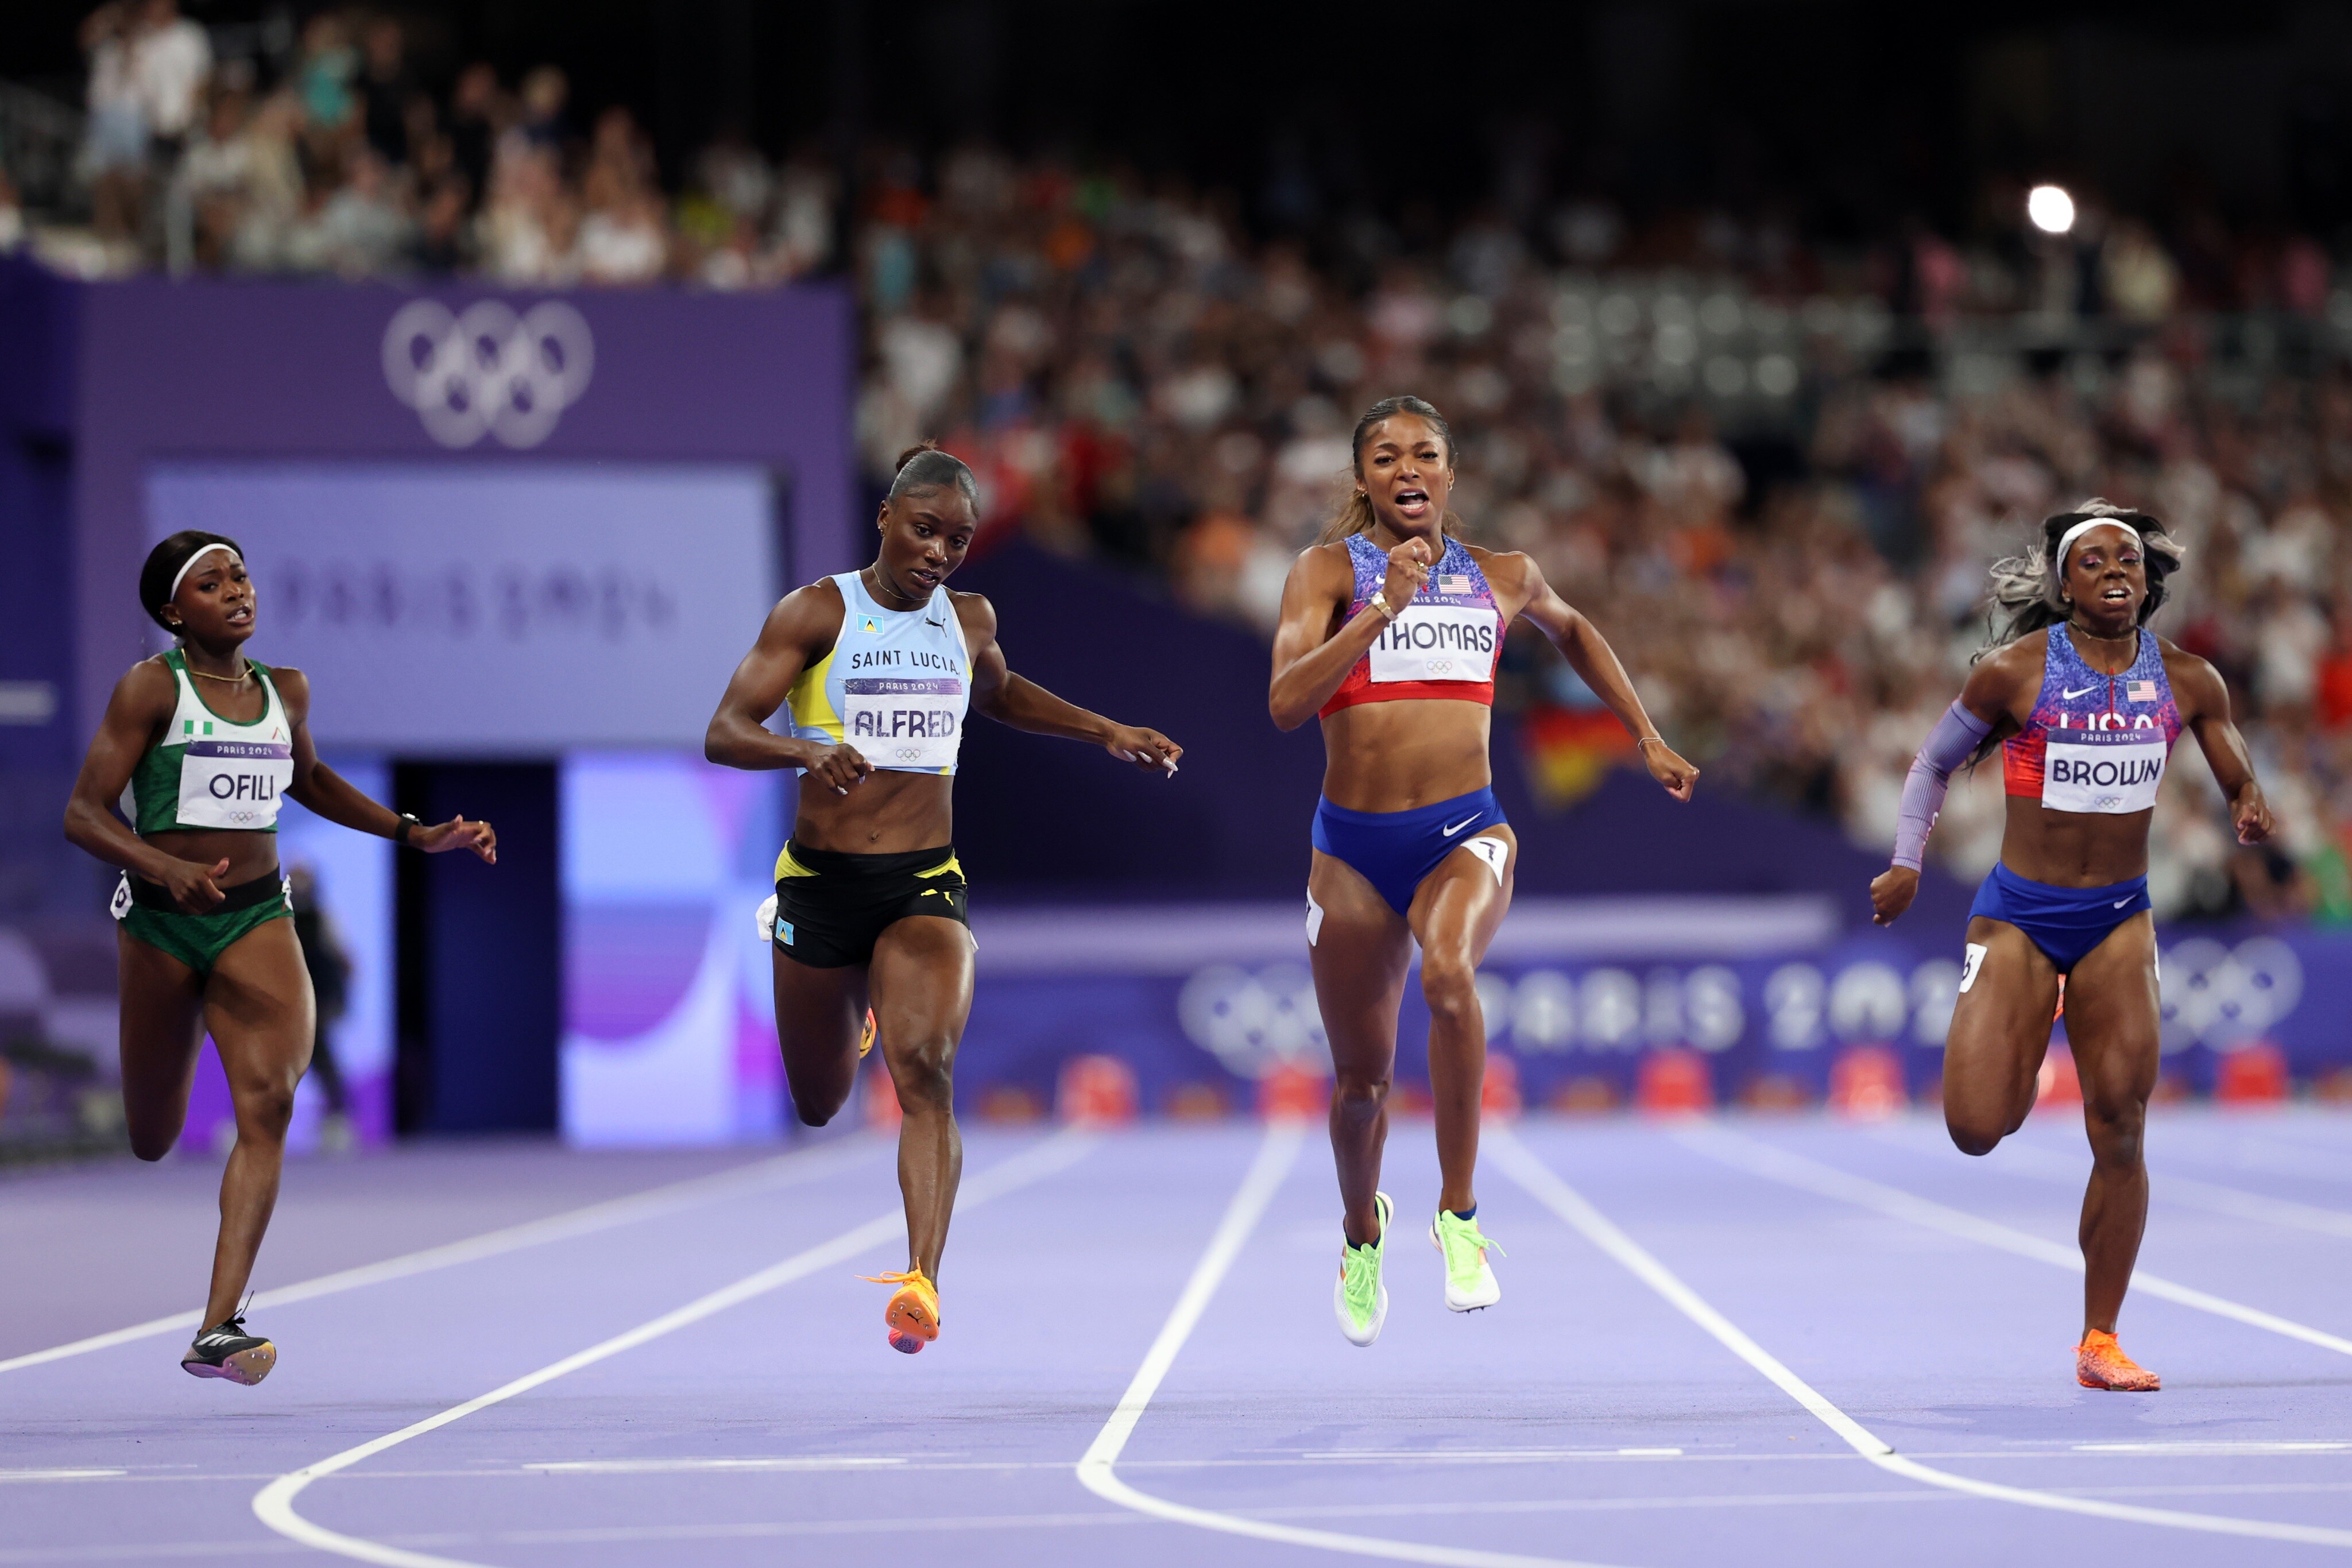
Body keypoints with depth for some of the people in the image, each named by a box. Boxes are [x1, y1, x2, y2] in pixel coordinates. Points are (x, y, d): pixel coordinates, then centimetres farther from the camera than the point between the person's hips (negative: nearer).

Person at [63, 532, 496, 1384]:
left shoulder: (284, 692, 6)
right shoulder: (151, 687, -9)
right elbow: (83, 813, -14)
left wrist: (418, 835, 20)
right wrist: (166, 868, -32)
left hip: (257, 918, 3)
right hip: (161, 922, -3)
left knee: (268, 1101, -20)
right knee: (152, 1140, 9)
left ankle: (218, 1330, -25)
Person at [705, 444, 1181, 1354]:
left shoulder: (970, 622, 7)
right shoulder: (817, 613, -6)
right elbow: (724, 733, -15)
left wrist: (1104, 733, 23)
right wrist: (806, 751, -34)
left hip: (924, 885, 1)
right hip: (821, 881, -1)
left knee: (925, 1067, -24)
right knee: (819, 1107, 13)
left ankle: (923, 1283, -32)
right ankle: (846, 1013, 52)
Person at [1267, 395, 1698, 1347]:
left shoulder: (1502, 579, 8)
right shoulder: (1330, 571, -2)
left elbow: (1571, 632, 31)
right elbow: (1286, 703, -17)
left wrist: (1646, 738, 28)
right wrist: (1385, 608, -24)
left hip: (1465, 833, 0)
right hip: (1354, 844, 0)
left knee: (1447, 971, -34)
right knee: (1361, 1079, 10)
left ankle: (1458, 1214, -22)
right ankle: (1363, 1230, 44)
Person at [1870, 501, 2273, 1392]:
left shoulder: (2187, 682, 0)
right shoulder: (2015, 672, -8)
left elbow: (2240, 787, 11)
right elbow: (1935, 763, 5)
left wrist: (2250, 816, -13)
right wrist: (1907, 863, -6)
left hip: (2118, 921, 2)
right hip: (2018, 915, -2)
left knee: (2120, 1135, -5)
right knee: (1978, 1131, -12)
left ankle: (2100, 1343, 8)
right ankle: (2009, 1062, 28)